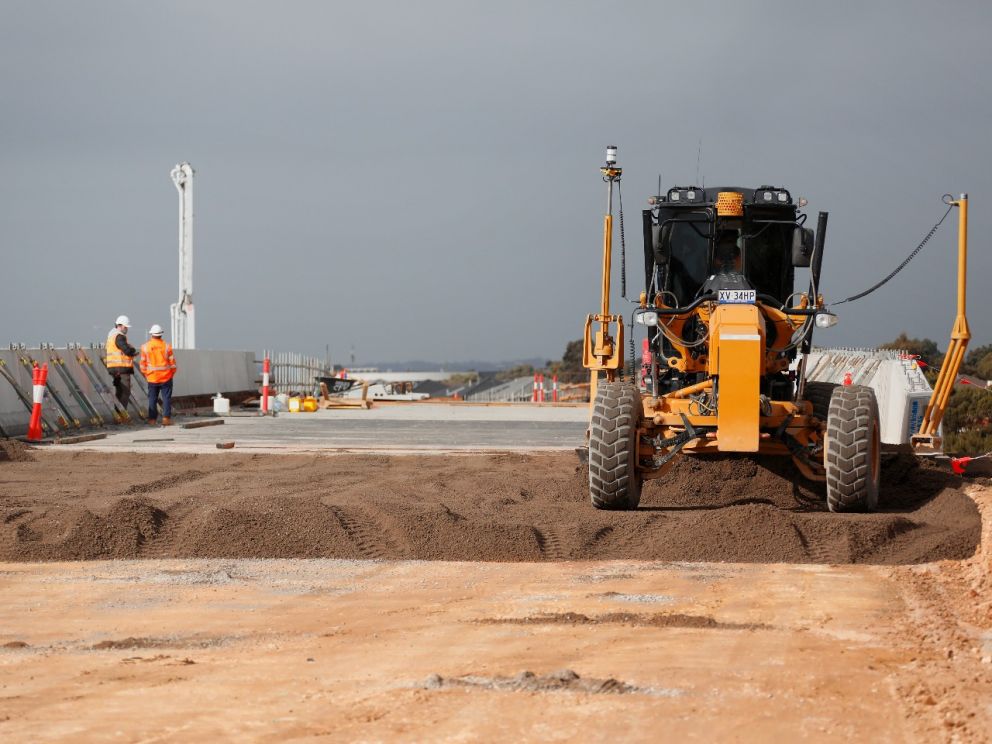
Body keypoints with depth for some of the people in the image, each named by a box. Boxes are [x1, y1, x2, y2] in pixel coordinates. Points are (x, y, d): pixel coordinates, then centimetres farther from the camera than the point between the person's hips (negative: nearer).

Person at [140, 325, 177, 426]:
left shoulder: (145, 347, -4)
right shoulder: (166, 346, -7)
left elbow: (143, 363, 0)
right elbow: (172, 362, -3)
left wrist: (145, 374, 14)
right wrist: (172, 374, 12)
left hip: (152, 378, 1)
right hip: (166, 378, -1)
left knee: (152, 399, 8)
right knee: (166, 398, 3)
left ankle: (152, 419, 8)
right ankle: (166, 418, -3)